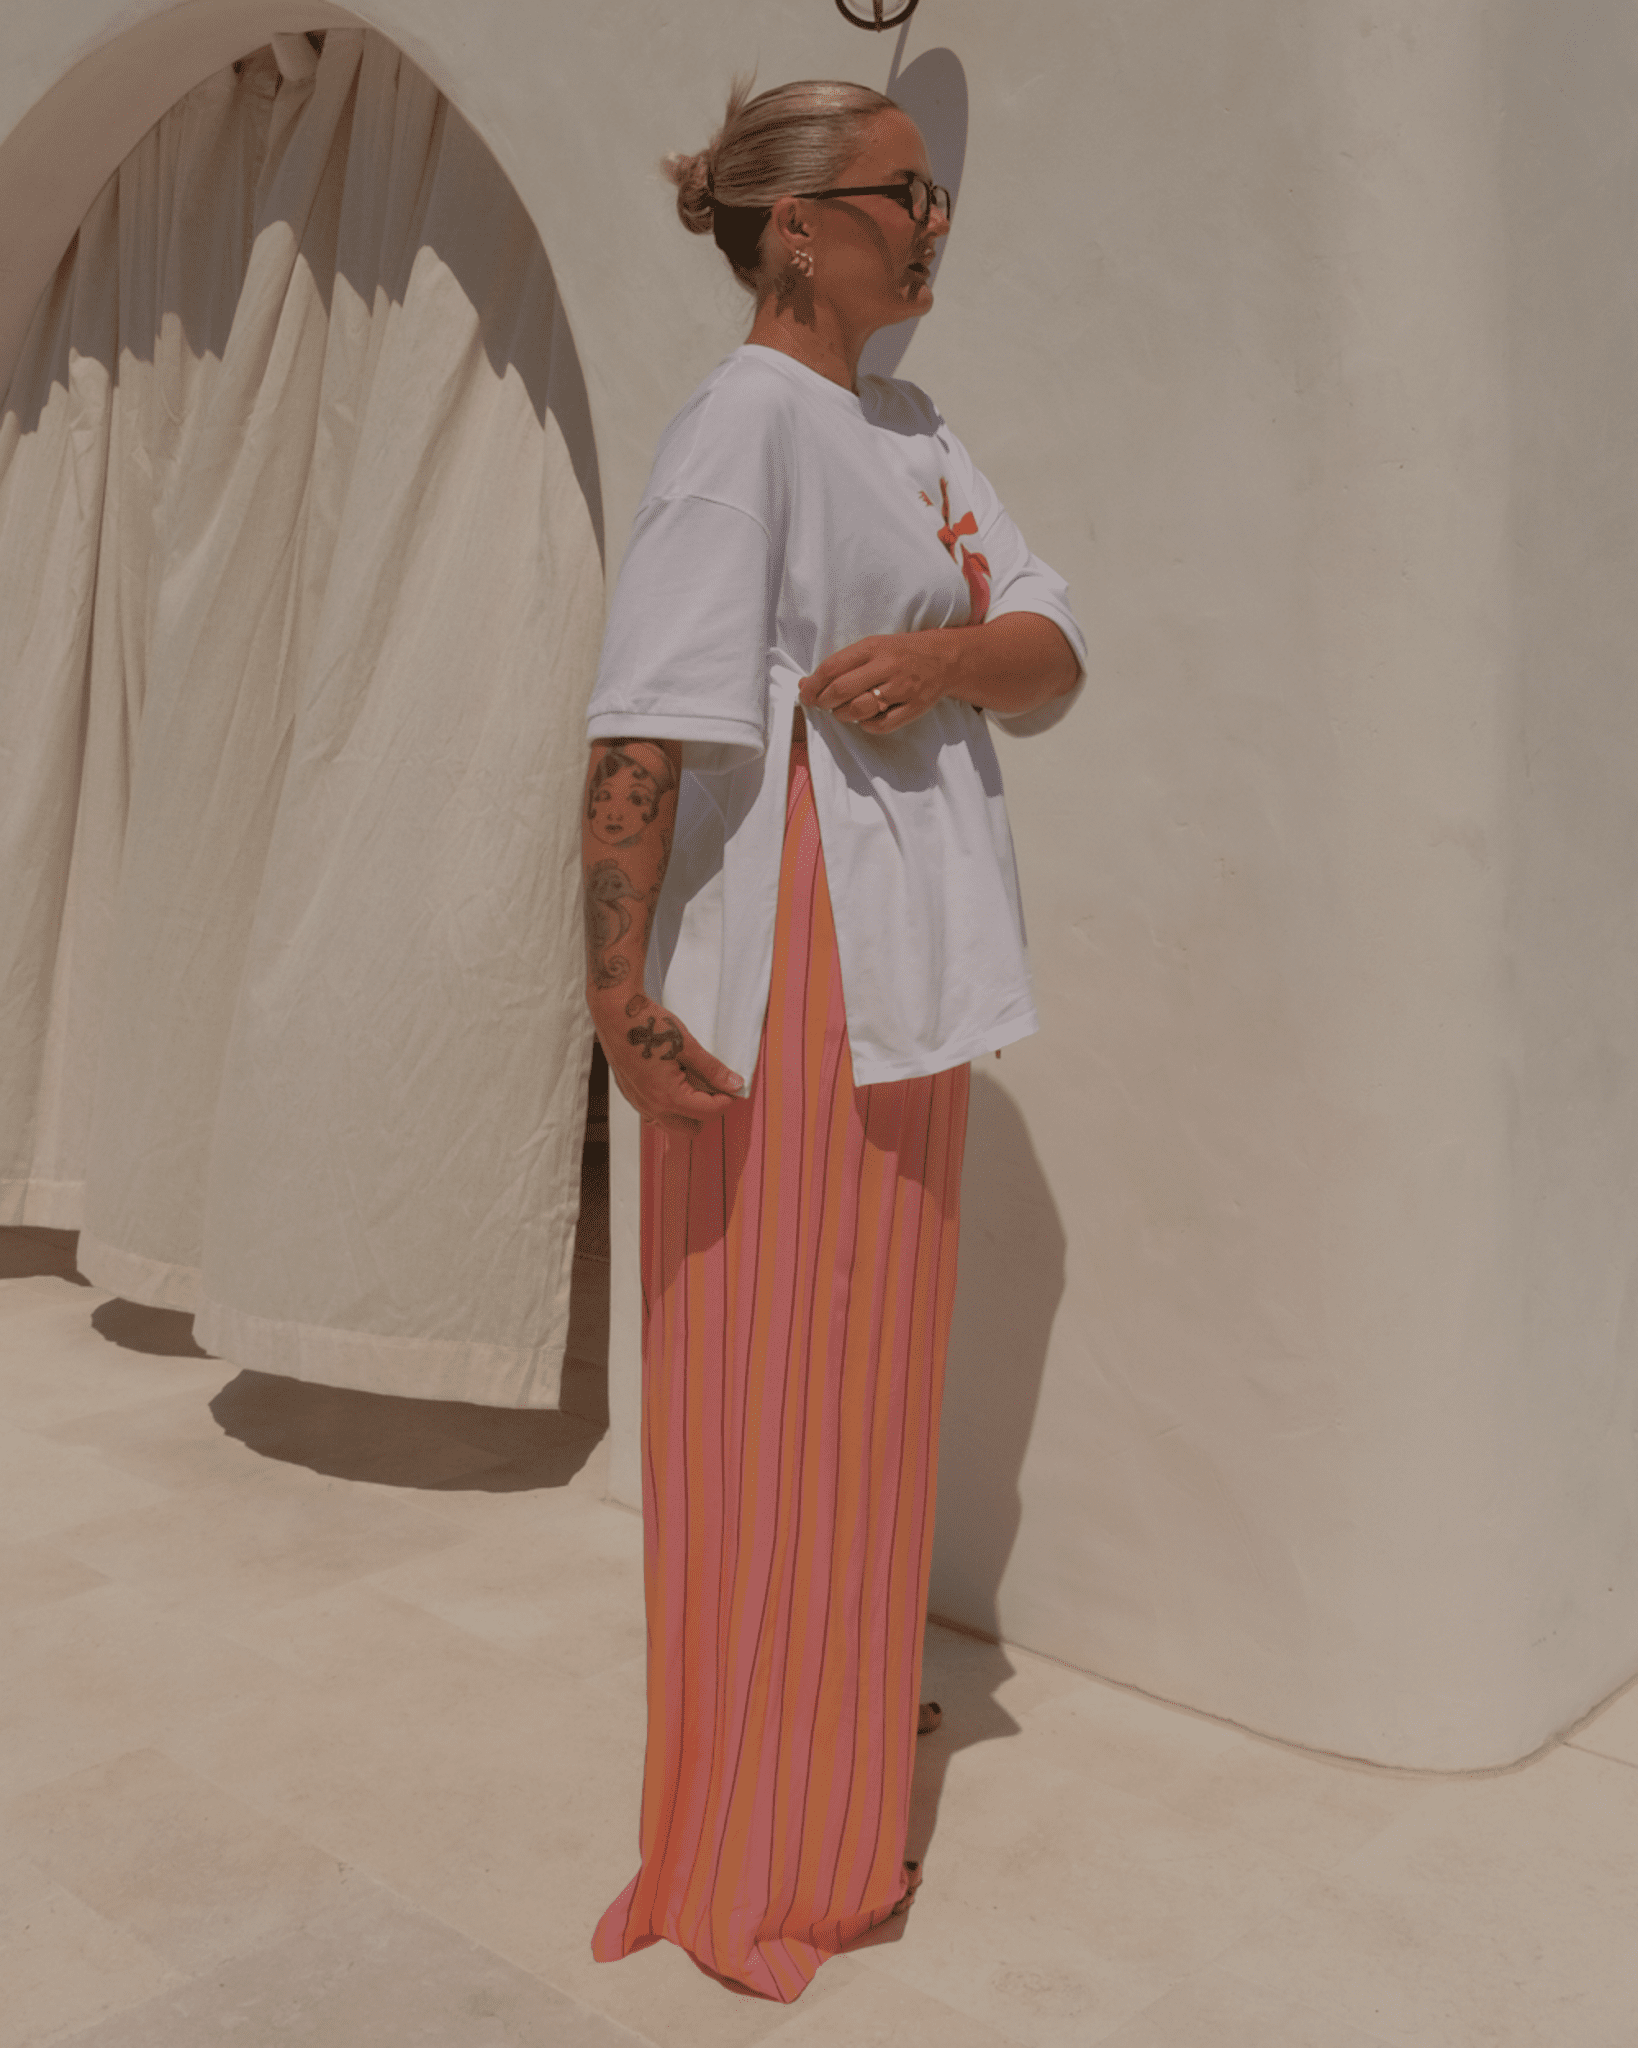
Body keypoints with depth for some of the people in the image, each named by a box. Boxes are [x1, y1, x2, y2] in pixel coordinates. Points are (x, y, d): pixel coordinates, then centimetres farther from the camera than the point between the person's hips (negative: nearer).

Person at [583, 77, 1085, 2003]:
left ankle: (829, 1820, 34)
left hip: (911, 974, 9)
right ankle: (736, 1868, 17)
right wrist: (616, 982, -27)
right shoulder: (746, 414, -10)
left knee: (868, 1394, 16)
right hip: (785, 965, -9)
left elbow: (1055, 653, 9)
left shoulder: (915, 430, 17)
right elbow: (649, 715, -20)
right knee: (763, 1402, 0)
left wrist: (948, 656, -13)